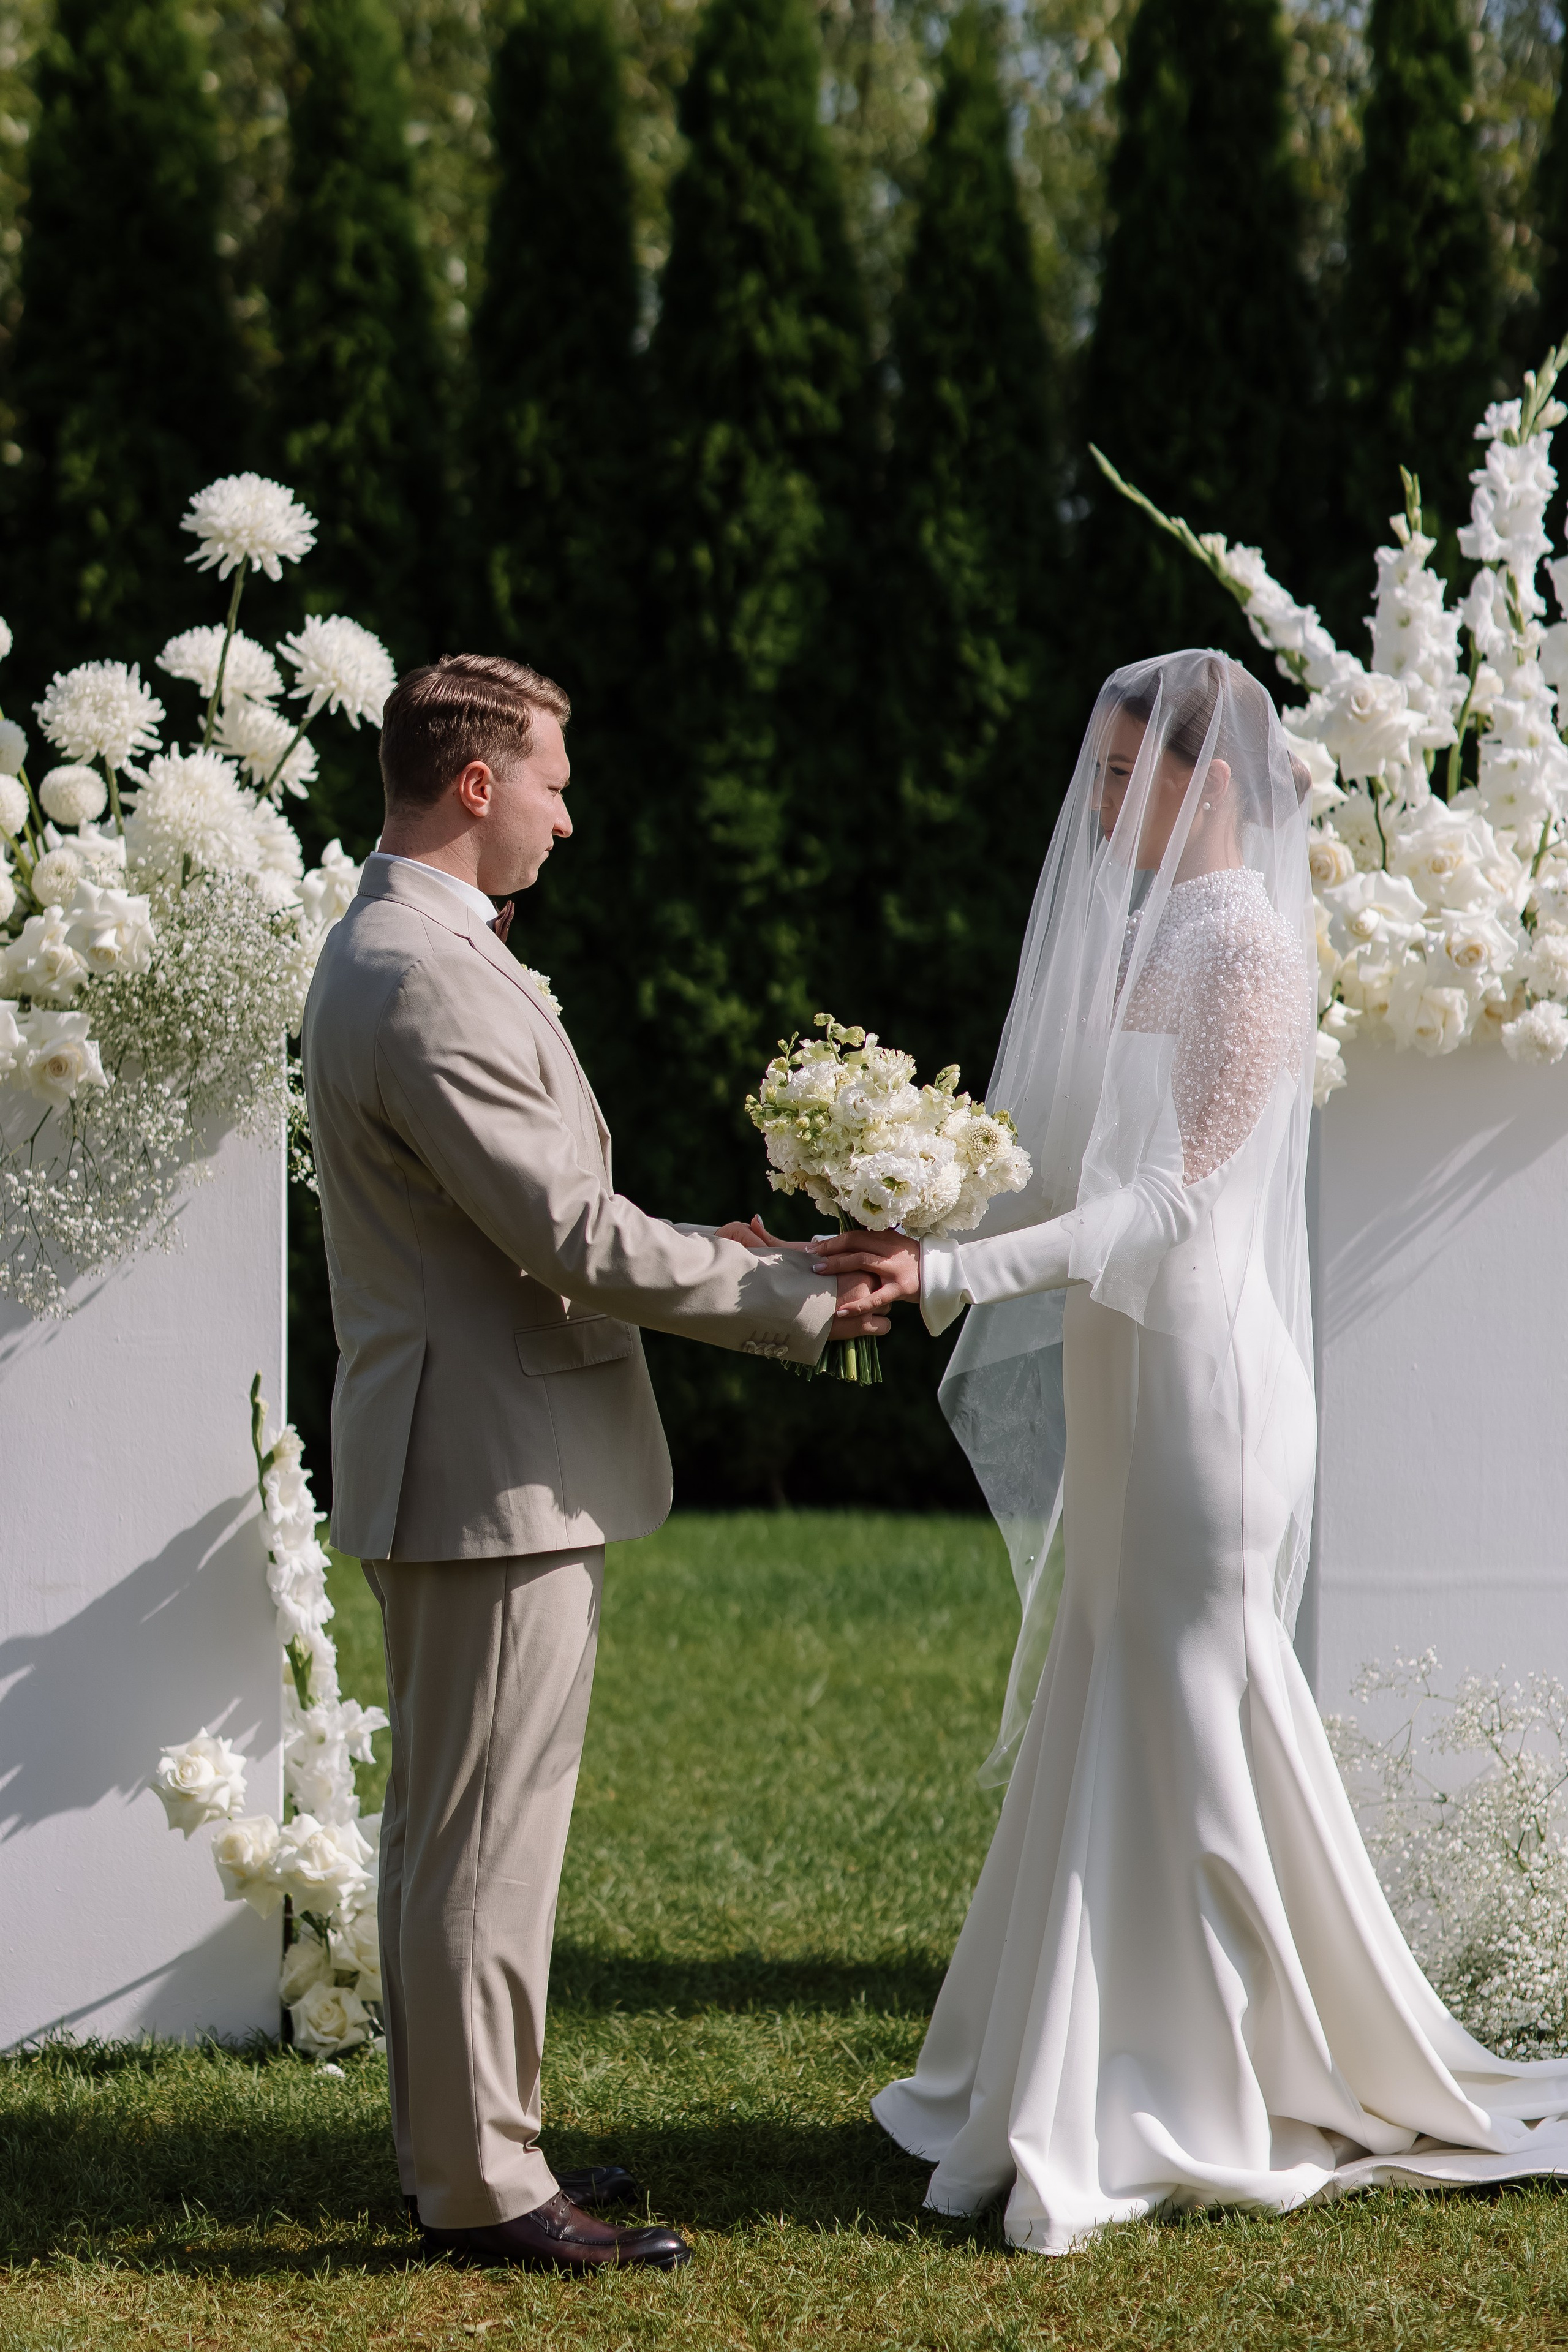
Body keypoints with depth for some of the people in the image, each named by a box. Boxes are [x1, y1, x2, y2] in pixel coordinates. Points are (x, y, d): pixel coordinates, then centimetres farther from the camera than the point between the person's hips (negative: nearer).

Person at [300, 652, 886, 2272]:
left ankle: (458, 2144, 27)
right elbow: (577, 1239, -22)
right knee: (488, 1837, -3)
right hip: (495, 1468, -11)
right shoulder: (430, 983, -21)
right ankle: (482, 2187, 4)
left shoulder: (391, 951, 14)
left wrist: (713, 1255, 11)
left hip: (453, 1465, 11)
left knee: (447, 1823, 17)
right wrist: (795, 1305, -13)